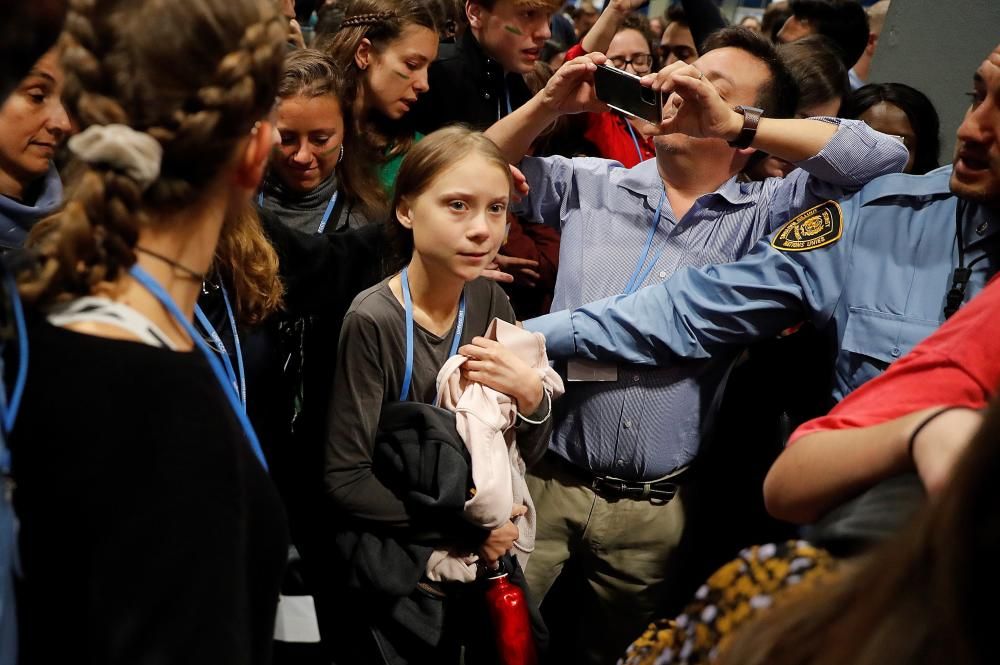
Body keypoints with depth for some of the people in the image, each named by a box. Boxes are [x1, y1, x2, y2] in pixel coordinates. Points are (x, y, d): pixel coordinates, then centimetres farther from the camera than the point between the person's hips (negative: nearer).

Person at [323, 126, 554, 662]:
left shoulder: (490, 303, -4)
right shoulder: (373, 320, -20)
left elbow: (528, 454, 2)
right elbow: (346, 480, -19)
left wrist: (531, 396, -18)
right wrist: (462, 527, -17)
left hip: (482, 558, 5)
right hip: (398, 573, -5)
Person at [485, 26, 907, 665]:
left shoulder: (760, 217, 0)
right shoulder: (593, 184, 8)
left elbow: (883, 157, -10)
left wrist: (734, 124, -13)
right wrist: (549, 104, -3)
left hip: (655, 510, 0)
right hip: (548, 483, 1)